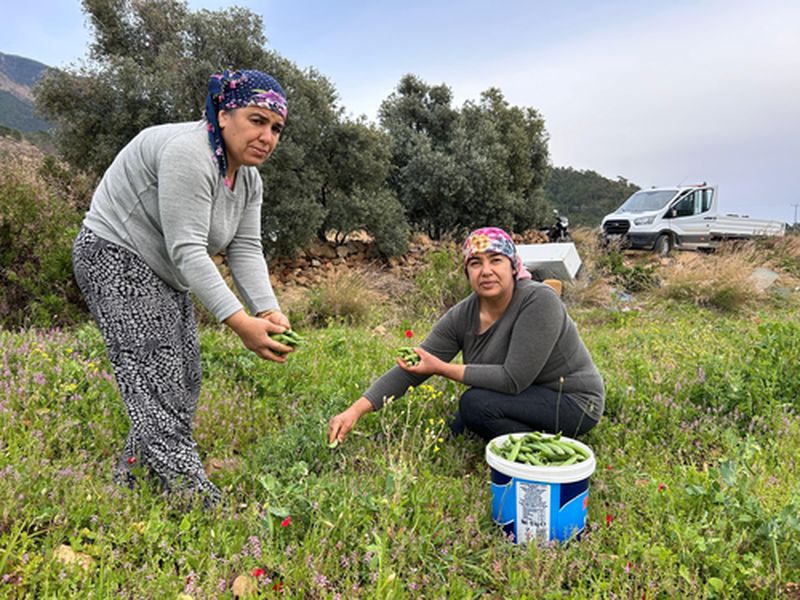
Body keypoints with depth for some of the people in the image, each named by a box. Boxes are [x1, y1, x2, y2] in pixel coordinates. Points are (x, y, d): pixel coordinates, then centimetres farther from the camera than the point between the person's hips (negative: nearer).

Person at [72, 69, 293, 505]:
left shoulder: (249, 178, 3)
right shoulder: (189, 154, -26)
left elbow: (245, 249, -6)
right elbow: (186, 250, -32)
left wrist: (268, 311, -21)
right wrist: (239, 322, -38)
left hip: (164, 273, 10)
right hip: (116, 258, -10)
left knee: (183, 388, 7)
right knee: (157, 390, -16)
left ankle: (128, 489, 21)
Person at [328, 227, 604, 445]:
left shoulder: (539, 301, -26)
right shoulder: (462, 317, -9)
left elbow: (513, 379, -30)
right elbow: (409, 369, -11)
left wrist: (442, 368, -26)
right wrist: (355, 410, -21)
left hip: (573, 401, -7)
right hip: (525, 399, 7)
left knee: (475, 403, -25)